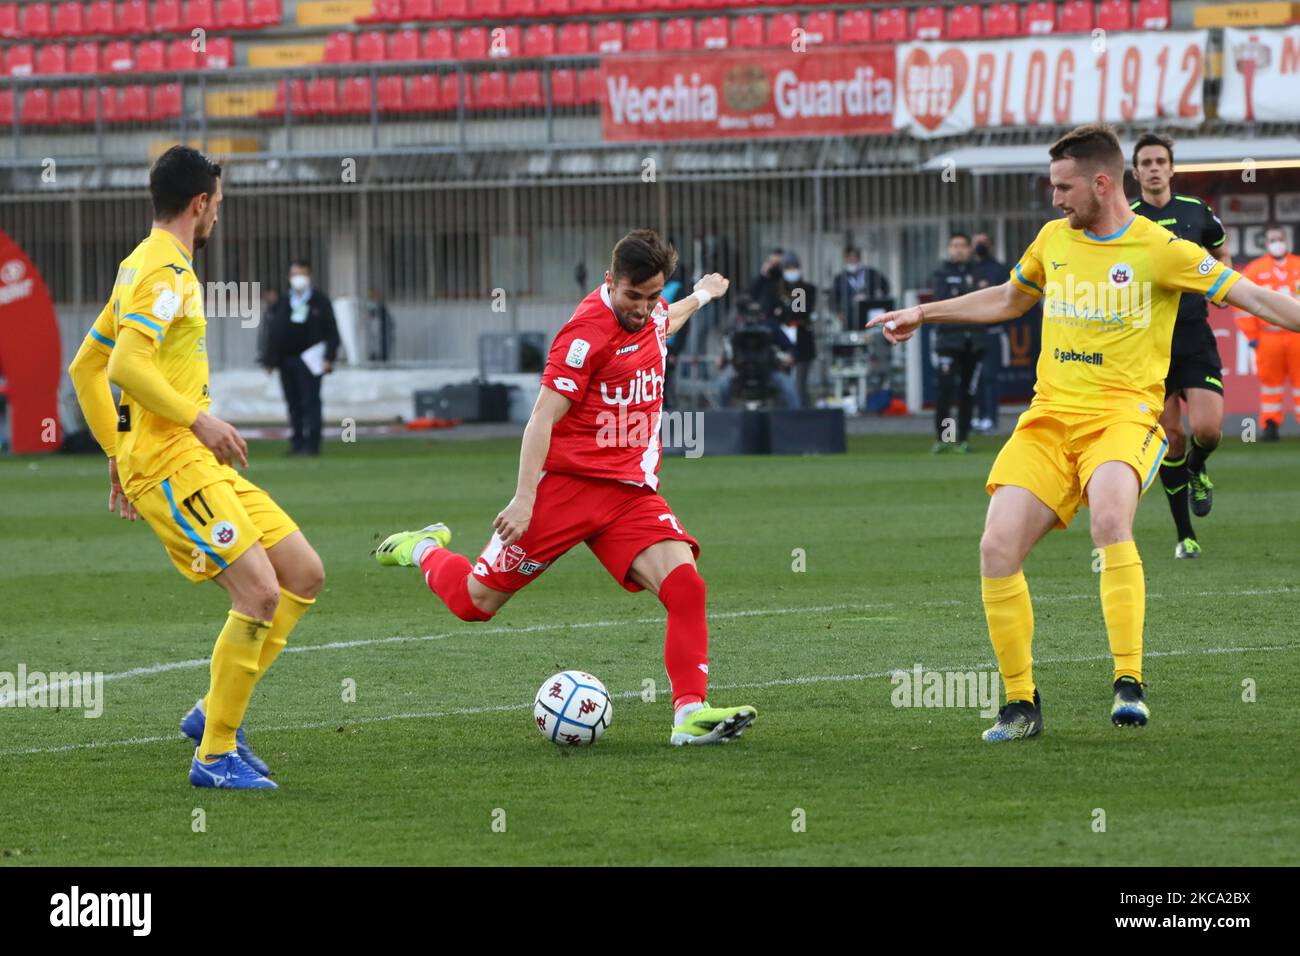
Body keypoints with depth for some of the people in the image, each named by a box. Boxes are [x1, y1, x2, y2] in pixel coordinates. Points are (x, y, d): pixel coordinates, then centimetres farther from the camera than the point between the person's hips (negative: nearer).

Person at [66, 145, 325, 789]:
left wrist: (118, 453, 24)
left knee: (305, 574, 8)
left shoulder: (142, 268, 19)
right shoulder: (166, 272, -12)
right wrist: (197, 418, -20)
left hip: (198, 464, 10)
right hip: (171, 466, -10)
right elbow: (126, 366, -26)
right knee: (260, 592, -18)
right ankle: (216, 754, -10)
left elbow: (86, 366, 25)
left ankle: (216, 712, 11)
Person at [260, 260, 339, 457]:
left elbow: (331, 332, 1)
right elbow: (273, 332, 16)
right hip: (286, 358, 5)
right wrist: (270, 359, 11)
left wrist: (328, 357, -9)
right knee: (293, 404, 6)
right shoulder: (282, 303, 16)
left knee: (310, 402, -8)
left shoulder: (320, 302, 4)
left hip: (309, 358, -5)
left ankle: (311, 444, -9)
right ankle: (297, 442, 11)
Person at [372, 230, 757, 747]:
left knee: (683, 583, -19)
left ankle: (690, 714, -20)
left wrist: (700, 297, 51)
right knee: (475, 602, 3)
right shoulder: (588, 330, -17)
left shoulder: (648, 313, 7)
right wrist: (525, 498, -24)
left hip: (630, 490, 6)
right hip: (566, 484, -6)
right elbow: (542, 419, -18)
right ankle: (424, 550, 35)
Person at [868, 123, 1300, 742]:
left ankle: (1129, 683, -32)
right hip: (1049, 416, 5)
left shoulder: (1158, 250, -3)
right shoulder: (1054, 240, 14)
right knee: (998, 547, -12)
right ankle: (1021, 703, 2)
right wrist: (922, 313, 35)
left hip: (1123, 415, -5)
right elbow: (1006, 300, 33)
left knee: (1109, 518, -35)